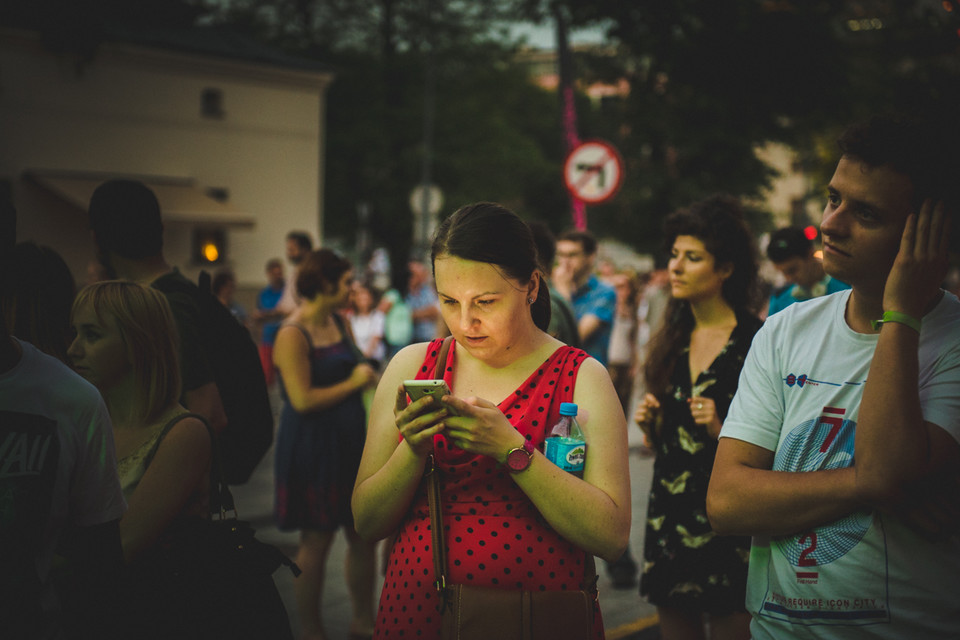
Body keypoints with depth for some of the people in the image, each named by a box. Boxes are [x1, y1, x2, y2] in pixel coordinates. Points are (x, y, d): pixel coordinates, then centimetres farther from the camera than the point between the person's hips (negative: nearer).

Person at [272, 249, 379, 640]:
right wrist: (353, 382, -14)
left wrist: (369, 374, 5)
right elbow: (303, 400, -23)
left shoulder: (339, 323, 8)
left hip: (349, 443, 8)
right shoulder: (293, 335, -17)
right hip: (312, 448, -8)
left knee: (364, 534, 11)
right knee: (316, 542, 3)